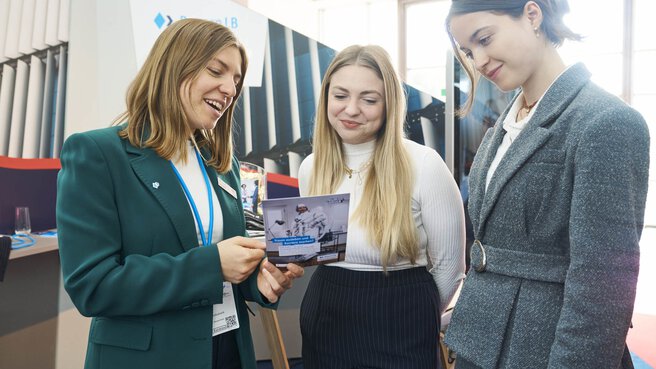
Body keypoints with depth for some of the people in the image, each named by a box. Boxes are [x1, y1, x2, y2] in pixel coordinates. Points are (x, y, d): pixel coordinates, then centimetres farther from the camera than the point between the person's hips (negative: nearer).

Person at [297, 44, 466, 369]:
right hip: (323, 322, 5)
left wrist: (413, 317, 6)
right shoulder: (310, 168, -1)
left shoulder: (424, 165, -16)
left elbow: (449, 266, -5)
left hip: (400, 330, -4)